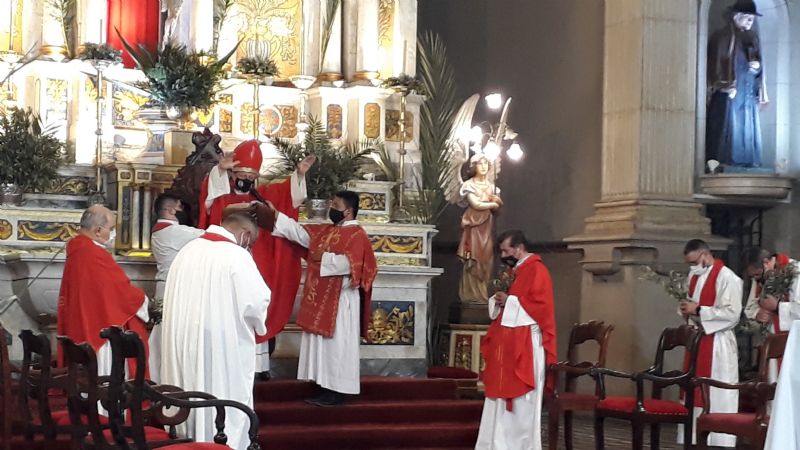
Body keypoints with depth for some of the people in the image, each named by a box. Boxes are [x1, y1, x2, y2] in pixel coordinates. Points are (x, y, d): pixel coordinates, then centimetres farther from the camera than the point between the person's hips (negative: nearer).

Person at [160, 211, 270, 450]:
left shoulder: (187, 250, 7)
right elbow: (257, 301, -16)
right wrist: (257, 323, 6)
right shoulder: (236, 256, -13)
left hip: (183, 341, 7)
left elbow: (185, 297, 14)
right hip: (222, 347, -6)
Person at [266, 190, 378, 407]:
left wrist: (324, 258, -14)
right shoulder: (325, 231, 15)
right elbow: (298, 231, 14)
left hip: (340, 300, -9)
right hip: (322, 298, 9)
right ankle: (327, 387, 15)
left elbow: (349, 263, -24)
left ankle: (337, 391, -2)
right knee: (323, 344, 10)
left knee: (337, 345, -6)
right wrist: (274, 214, 8)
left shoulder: (357, 234, -11)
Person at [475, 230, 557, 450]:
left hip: (526, 347, -9)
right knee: (503, 399, 8)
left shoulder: (536, 270, -10)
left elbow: (540, 304, -20)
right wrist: (498, 301, 2)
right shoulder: (513, 272, 19)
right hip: (507, 346, 9)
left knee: (522, 404, -5)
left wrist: (509, 302, -16)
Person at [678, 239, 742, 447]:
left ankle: (719, 441, 1)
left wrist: (698, 310, -19)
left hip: (717, 344, -8)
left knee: (717, 396, -4)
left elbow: (732, 313, -20)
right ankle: (695, 438, 16)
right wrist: (686, 310, 0)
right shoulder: (694, 276, 12)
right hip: (696, 340, 8)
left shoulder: (726, 277, -13)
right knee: (694, 392, 9)